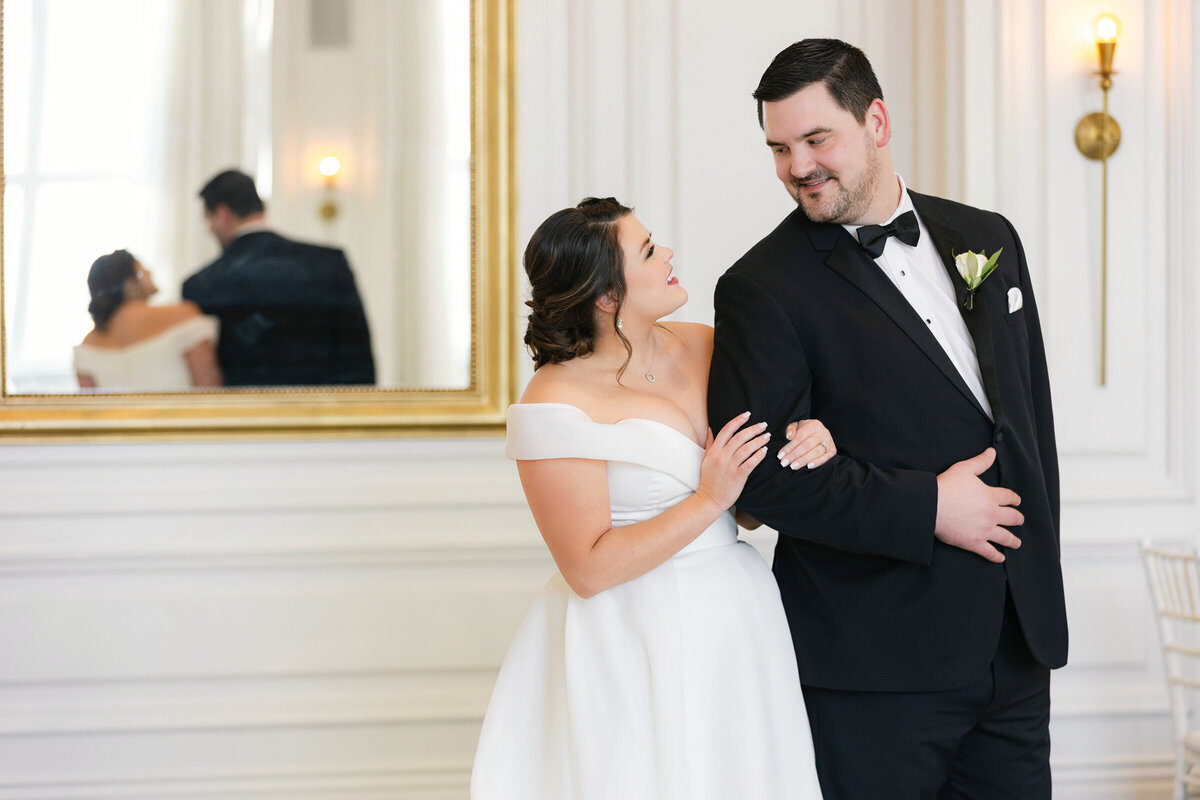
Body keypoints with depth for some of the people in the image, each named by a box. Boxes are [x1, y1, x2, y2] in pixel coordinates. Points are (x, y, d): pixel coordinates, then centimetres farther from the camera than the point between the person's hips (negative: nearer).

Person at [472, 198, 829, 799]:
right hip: (633, 650, -6)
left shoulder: (704, 346, 4)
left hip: (736, 624, 6)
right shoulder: (558, 401, -15)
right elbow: (587, 569, -17)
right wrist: (708, 501, -18)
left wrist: (814, 442, -8)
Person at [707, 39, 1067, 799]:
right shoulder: (764, 288, -8)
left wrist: (1040, 565, 12)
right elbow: (762, 471, -16)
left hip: (1017, 642, 5)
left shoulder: (989, 239, 10)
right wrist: (925, 509, -17)